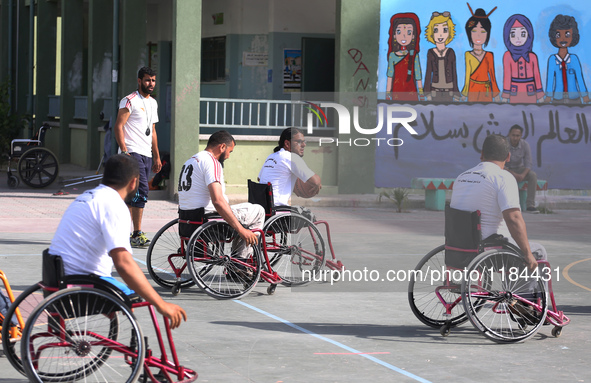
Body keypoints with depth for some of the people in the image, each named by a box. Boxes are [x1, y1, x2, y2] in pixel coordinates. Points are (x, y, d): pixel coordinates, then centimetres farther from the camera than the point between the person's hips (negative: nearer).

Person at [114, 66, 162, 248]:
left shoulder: (153, 103, 20)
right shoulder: (130, 100, -5)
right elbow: (118, 126, -11)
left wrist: (157, 157, 23)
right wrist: (124, 151, -21)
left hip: (147, 155, 8)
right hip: (132, 153, -8)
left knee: (133, 194, 9)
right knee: (142, 191, -16)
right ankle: (137, 234, -13)